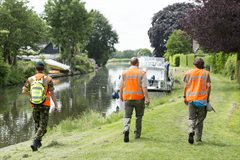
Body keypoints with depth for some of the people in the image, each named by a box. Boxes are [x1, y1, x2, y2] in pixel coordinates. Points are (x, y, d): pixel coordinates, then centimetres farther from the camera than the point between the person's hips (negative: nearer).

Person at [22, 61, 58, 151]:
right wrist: (56, 105, -4)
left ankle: (38, 142, 29)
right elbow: (52, 93, -11)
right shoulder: (48, 79, -9)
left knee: (37, 124, 22)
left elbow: (24, 91, 4)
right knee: (42, 126, 2)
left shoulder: (30, 79, -1)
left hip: (35, 105, 3)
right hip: (45, 105, -3)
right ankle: (35, 142, -17)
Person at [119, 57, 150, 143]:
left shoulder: (124, 73, 4)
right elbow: (144, 87, -11)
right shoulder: (141, 73, -4)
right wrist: (147, 98, -11)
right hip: (139, 98, -1)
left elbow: (121, 87, 7)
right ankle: (137, 133, 20)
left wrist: (121, 95, 22)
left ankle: (126, 129, -24)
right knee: (138, 116, 15)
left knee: (127, 116, 2)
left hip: (127, 98, 1)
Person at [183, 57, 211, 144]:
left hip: (191, 99, 0)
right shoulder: (206, 73, 2)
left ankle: (191, 131, -21)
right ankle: (198, 138, 15)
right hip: (202, 99, 0)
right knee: (200, 119, 11)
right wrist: (208, 98, 5)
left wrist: (185, 97, 9)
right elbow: (208, 86, -3)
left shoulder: (189, 73, 3)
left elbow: (186, 86, 1)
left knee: (191, 118, 6)